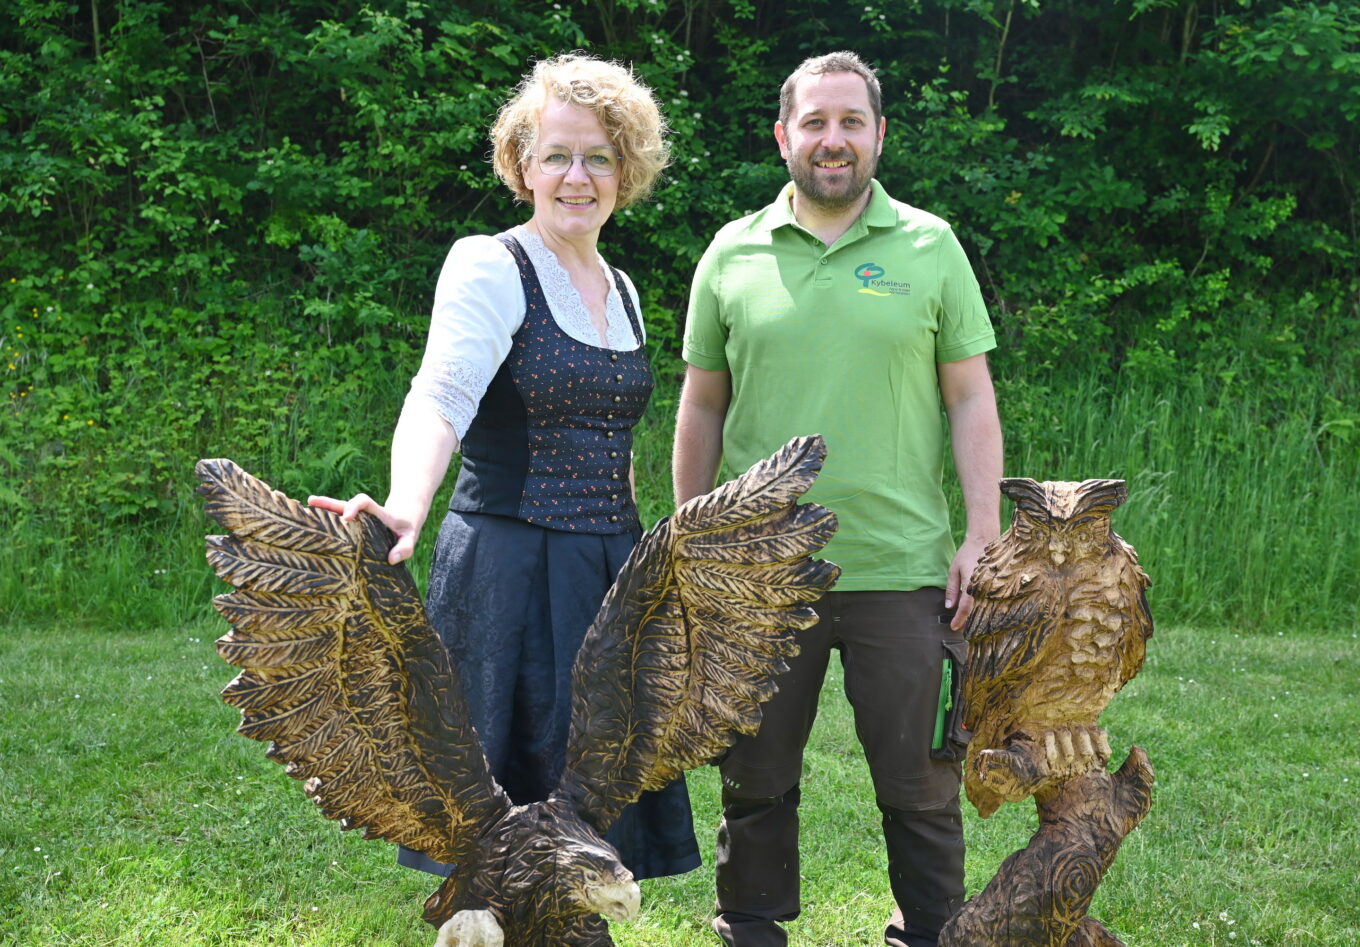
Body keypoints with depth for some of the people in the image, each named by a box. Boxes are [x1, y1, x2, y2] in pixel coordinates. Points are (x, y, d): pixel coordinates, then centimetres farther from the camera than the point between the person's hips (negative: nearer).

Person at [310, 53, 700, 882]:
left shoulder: (622, 291, 14)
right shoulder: (490, 268, -8)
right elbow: (441, 395, -25)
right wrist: (408, 506, -43)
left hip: (611, 570, 7)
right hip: (509, 571, -7)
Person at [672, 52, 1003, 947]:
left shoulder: (930, 247, 4)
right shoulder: (733, 254, 6)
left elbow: (972, 401, 3)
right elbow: (701, 409, 10)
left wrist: (984, 537, -4)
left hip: (903, 570, -1)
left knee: (922, 788, 6)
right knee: (756, 781, 12)